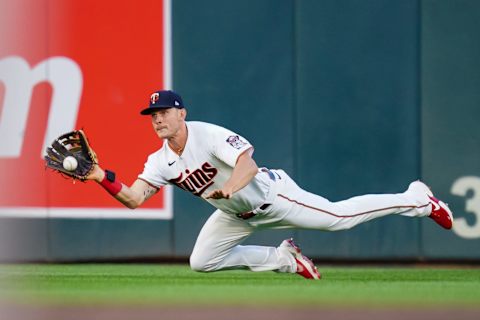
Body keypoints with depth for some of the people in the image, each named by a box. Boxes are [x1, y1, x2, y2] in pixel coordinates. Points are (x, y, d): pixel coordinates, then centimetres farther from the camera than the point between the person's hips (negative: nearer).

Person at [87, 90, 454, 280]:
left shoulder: (208, 135, -29)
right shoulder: (160, 163, -10)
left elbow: (248, 165, -40)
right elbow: (133, 198, -21)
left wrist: (229, 187, -59)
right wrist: (101, 177, -37)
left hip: (268, 194, -7)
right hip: (235, 214, 7)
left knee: (339, 217, -6)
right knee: (202, 262, 4)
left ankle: (417, 199, 12)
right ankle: (284, 258, 18)